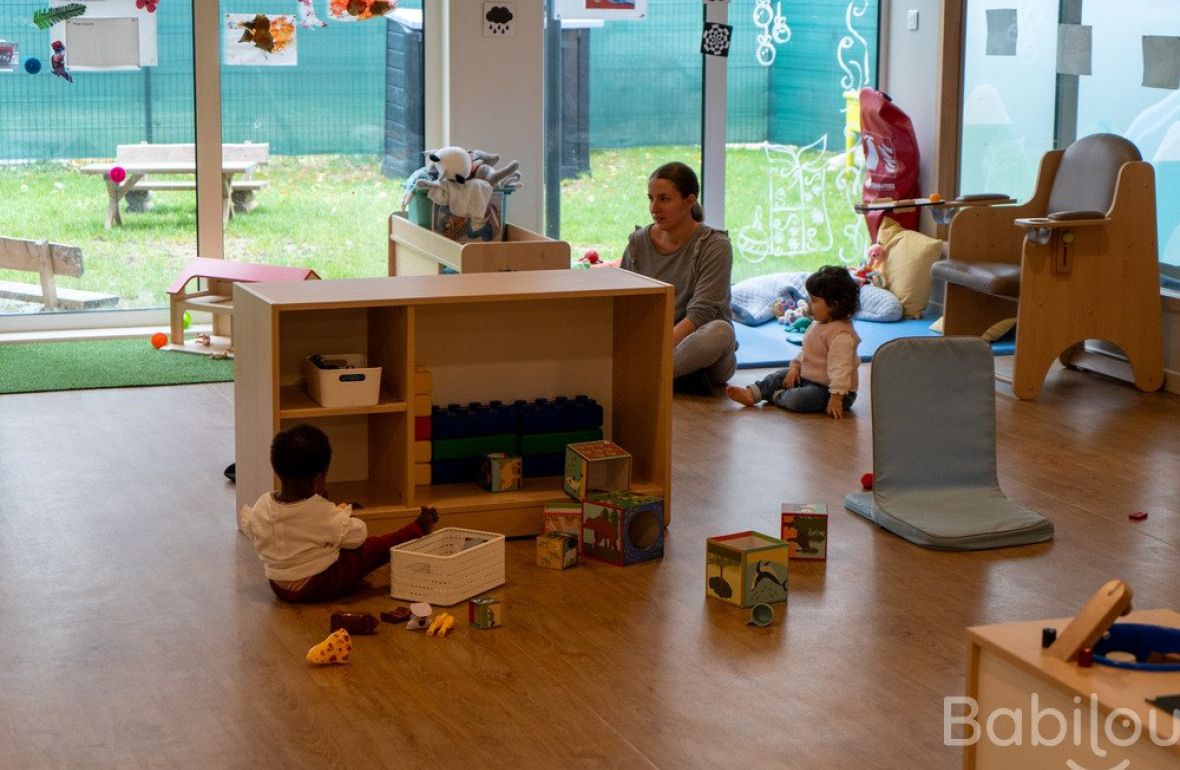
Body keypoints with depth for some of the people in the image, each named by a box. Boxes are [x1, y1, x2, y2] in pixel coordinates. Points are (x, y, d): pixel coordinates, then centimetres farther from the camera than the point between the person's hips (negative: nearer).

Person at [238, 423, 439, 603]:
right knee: (377, 546, 5)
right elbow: (356, 536, -10)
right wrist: (346, 516, 10)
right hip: (322, 586, -6)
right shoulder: (326, 515, -26)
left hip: (279, 588, 6)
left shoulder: (262, 507, -13)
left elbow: (254, 534, 7)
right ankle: (419, 528, 27)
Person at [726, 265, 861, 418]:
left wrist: (836, 397, -34)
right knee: (781, 375, 10)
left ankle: (775, 396, -2)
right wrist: (795, 367, 4)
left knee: (795, 400, -28)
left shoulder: (841, 335, -26)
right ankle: (752, 393, -3)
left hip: (827, 387, -10)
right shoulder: (817, 324, 8)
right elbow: (805, 352, 19)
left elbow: (840, 367, -30)